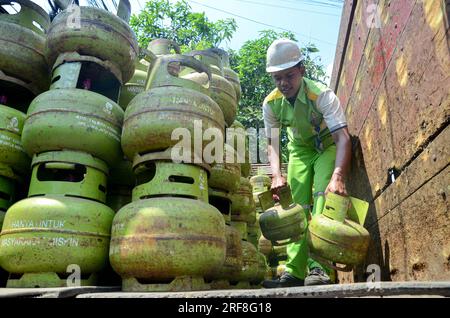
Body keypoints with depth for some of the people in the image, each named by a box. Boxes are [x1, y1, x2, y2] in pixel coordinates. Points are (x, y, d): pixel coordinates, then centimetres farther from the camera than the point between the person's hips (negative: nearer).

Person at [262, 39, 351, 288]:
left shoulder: (322, 95, -31)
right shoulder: (271, 104, -17)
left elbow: (343, 137, -40)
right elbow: (272, 143, -10)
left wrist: (338, 176, -55)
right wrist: (276, 175, -28)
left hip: (328, 147, -3)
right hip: (300, 150, 4)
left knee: (323, 195, -25)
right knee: (298, 206, -5)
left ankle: (319, 266, -27)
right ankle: (295, 272, -5)